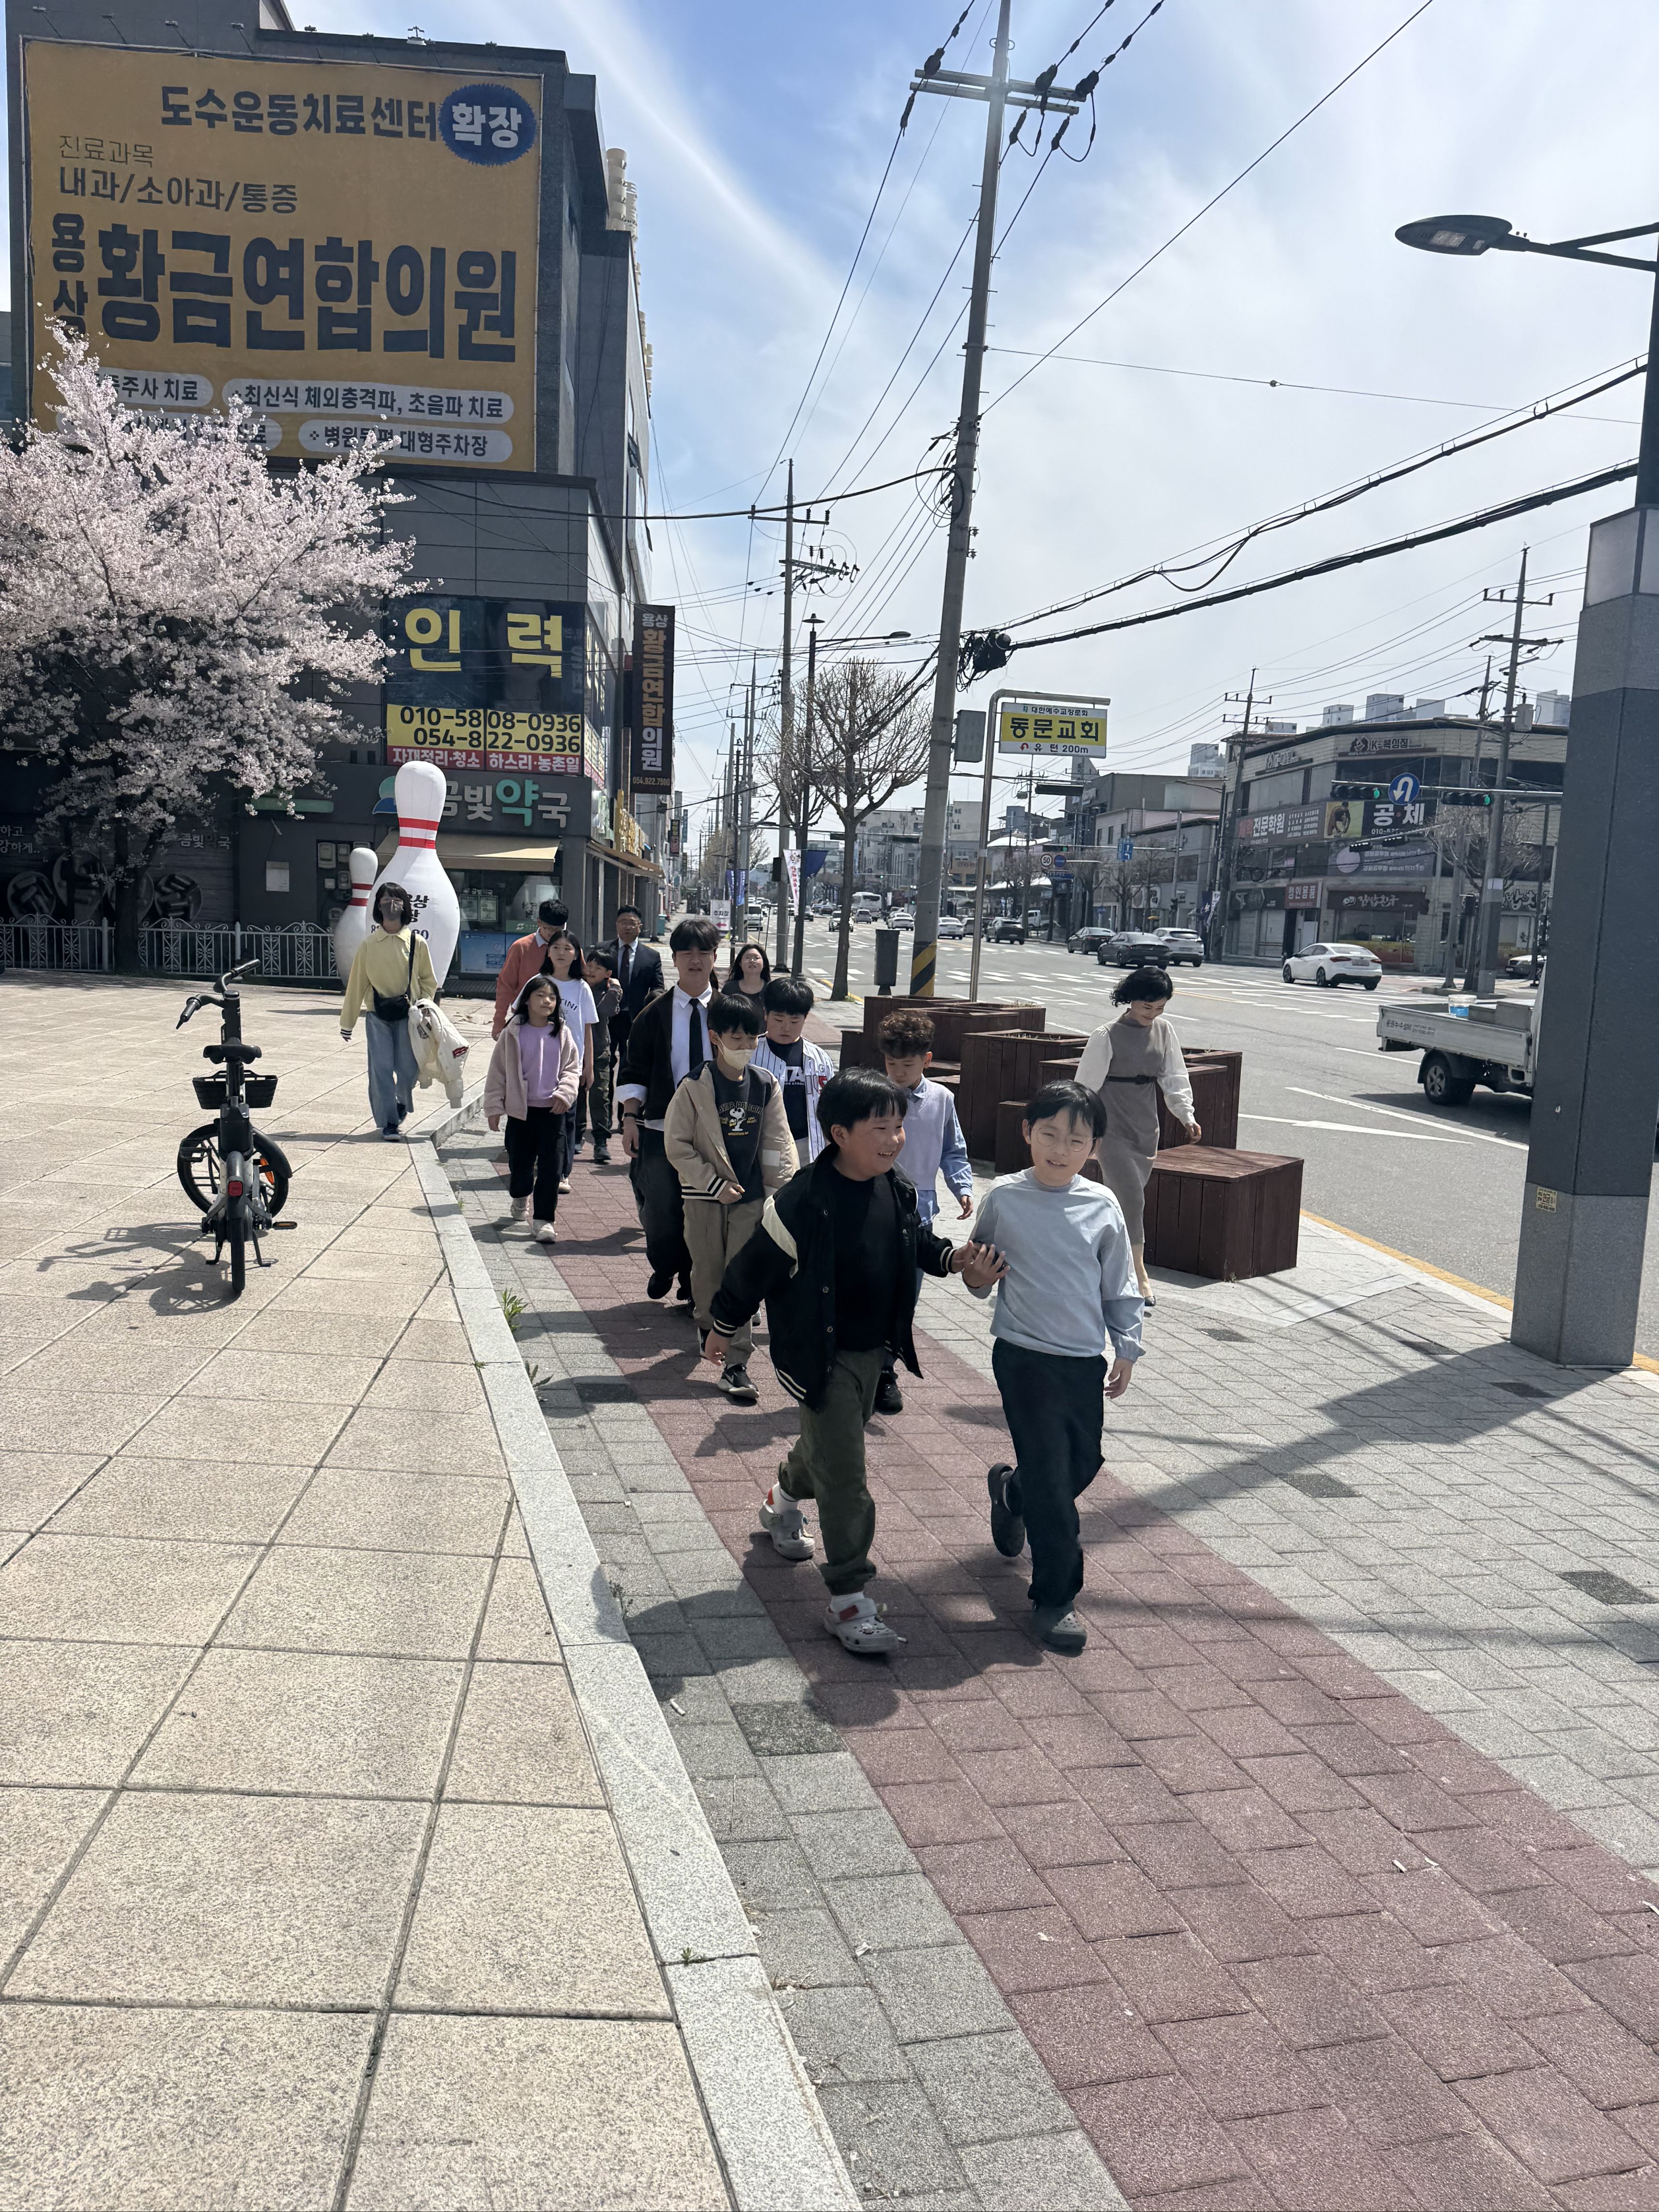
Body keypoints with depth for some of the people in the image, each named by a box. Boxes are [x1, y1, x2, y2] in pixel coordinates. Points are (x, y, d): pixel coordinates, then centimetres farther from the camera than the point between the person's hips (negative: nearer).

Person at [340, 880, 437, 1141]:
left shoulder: (417, 943, 2)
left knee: (408, 1069, 0)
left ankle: (401, 1106, 31)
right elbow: (356, 983, 7)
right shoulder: (368, 944, 3)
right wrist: (347, 1022, 11)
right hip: (378, 1015, 0)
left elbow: (429, 982, 11)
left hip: (408, 1014, 0)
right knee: (381, 1068, -8)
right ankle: (388, 1123, 0)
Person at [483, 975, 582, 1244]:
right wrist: (494, 1106, 0)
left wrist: (564, 1093, -10)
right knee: (519, 1161, 12)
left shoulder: (562, 1033, 2)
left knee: (551, 1166, -4)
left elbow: (572, 1068, 7)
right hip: (521, 1110, 0)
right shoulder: (513, 1033, -3)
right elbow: (498, 1071, 2)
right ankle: (520, 1200, 42)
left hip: (553, 1111, 0)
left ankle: (544, 1220, 1)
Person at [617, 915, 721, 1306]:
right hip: (661, 1128, 0)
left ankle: (696, 1283, 22)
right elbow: (633, 1073, 4)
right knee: (660, 1208, 5)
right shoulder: (654, 1015, 2)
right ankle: (665, 1269, 32)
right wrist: (630, 1117, -5)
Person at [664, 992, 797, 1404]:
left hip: (751, 1197, 1)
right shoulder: (695, 1087, -9)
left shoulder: (767, 1086, 0)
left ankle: (736, 1364, -2)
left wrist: (783, 1191, -2)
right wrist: (714, 1184, -11)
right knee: (708, 1272, 13)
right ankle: (708, 1329, 42)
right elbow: (677, 1145, -8)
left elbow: (778, 1143, 5)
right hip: (705, 1198, -1)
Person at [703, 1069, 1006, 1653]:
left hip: (873, 1350, 7)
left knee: (829, 1441, 28)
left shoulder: (898, 1189, -6)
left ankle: (783, 1501, 58)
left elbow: (917, 1242, 14)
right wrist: (722, 1328, -2)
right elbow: (756, 1266, -14)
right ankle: (848, 1601, 4)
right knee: (844, 1476, -6)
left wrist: (956, 1259, -6)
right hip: (821, 1357, -7)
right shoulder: (804, 1203, -26)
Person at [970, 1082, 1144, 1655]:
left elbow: (1120, 1285, 9)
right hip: (1024, 1356, -4)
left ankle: (1012, 1491, 48)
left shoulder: (1101, 1206, 1)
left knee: (1084, 1462, 16)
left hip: (1086, 1358, 4)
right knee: (1051, 1477, -4)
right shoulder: (1004, 1198, -5)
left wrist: (1126, 1348, 8)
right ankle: (1054, 1599, 10)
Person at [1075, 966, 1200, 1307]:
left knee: (1128, 1199, 11)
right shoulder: (1108, 1036, -10)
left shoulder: (1164, 1031, 5)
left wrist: (1186, 1115, -2)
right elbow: (1087, 1085, -6)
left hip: (1146, 1127, 6)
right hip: (1113, 1129, -5)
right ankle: (1139, 1275, -5)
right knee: (1131, 1198, -12)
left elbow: (1174, 1077, 10)